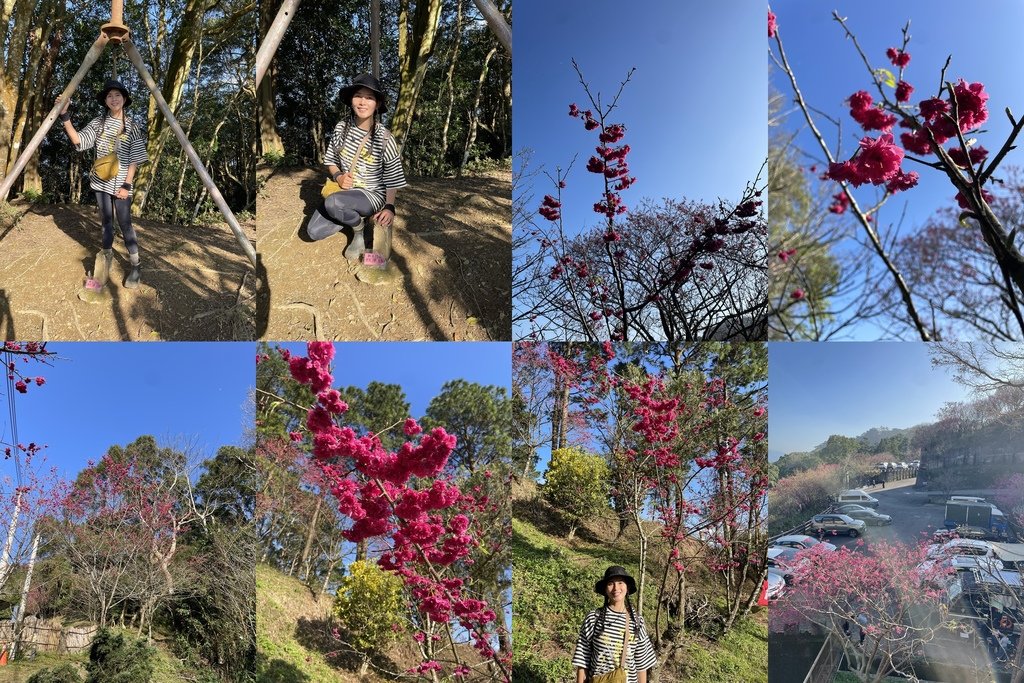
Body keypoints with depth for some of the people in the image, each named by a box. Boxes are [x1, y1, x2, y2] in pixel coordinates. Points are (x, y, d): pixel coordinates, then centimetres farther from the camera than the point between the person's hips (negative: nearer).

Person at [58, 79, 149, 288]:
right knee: (106, 220, 12)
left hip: (120, 183, -3)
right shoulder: (98, 123, 4)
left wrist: (127, 184, -12)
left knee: (125, 223, -6)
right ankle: (107, 257, 27)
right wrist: (65, 116, -18)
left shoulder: (132, 126, -3)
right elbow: (78, 140, -6)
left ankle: (135, 267, -3)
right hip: (101, 181, 3)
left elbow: (134, 159, -4)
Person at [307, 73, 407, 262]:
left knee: (332, 203, -35)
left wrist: (389, 207, -18)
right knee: (314, 232, -11)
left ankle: (359, 226, -4)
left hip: (373, 195, -5)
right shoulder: (341, 127, -4)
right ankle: (354, 216, 12)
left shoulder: (384, 138, -15)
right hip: (344, 190, 5)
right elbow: (330, 160, 9)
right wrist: (338, 176, -12)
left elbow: (393, 176, -8)